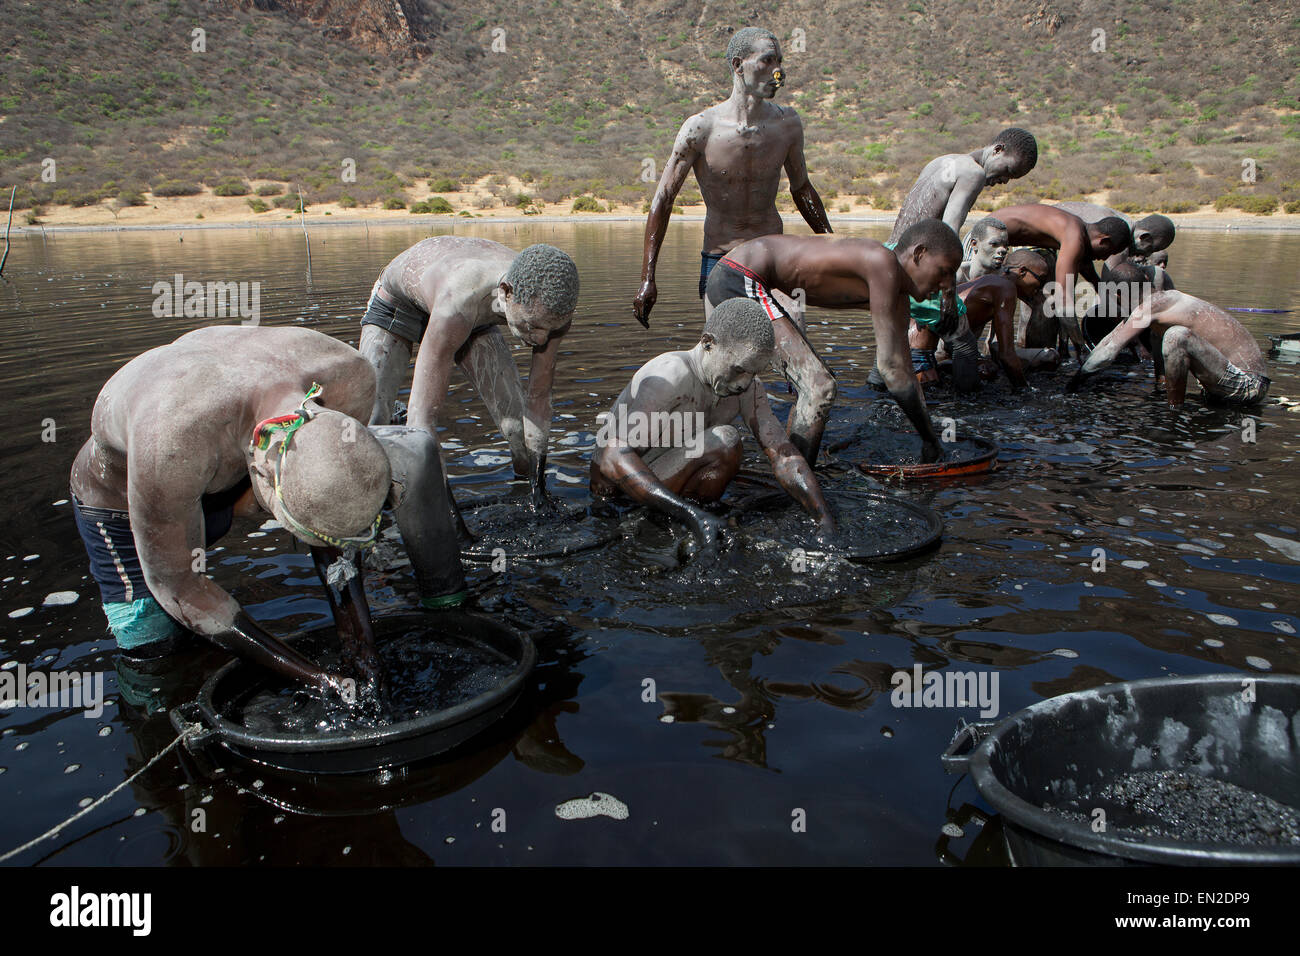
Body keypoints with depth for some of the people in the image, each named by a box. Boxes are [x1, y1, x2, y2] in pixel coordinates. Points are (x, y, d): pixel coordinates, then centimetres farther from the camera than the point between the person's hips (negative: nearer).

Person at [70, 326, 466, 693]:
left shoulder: (349, 377, -33)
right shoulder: (172, 442, -45)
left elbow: (332, 523, -16)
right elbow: (174, 582, -29)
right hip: (123, 488, -2)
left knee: (414, 450, -18)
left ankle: (448, 608, -3)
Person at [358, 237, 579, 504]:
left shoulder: (552, 305, -33)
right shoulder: (458, 303, -49)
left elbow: (539, 395, -18)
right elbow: (422, 414, -48)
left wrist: (538, 479, -16)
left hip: (476, 318, 4)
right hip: (398, 301, -3)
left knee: (519, 419, -7)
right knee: (370, 421, -20)